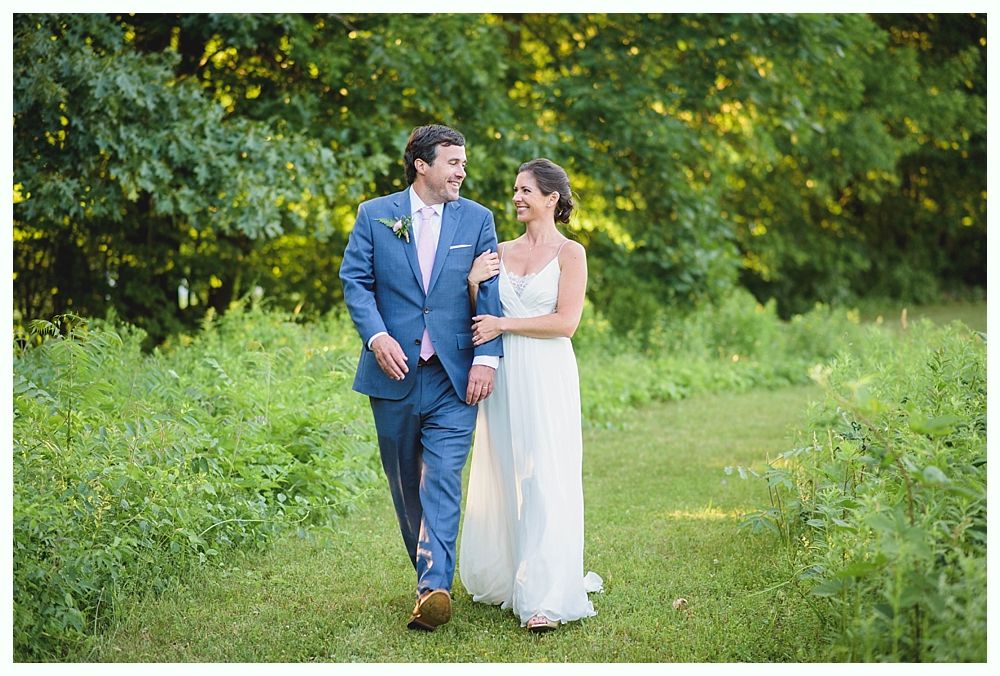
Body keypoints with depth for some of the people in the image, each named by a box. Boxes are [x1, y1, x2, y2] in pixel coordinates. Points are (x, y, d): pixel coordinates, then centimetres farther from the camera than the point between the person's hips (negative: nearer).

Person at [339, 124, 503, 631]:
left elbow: (491, 293, 0)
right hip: (394, 372, 2)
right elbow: (355, 280, 1)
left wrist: (486, 357, -12)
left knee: (443, 478, -13)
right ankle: (430, 572, 26)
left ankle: (434, 585, -20)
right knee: (405, 483, 11)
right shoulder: (374, 215, 5)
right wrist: (377, 336, -16)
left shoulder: (477, 219, 6)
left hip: (454, 375, -1)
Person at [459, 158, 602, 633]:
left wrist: (504, 324, -11)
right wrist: (474, 285, -6)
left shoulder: (569, 253, -2)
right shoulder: (501, 252, 12)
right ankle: (503, 577, 22)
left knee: (545, 480, -7)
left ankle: (546, 597, -6)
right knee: (502, 478, 9)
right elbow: (482, 319, 13)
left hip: (546, 376, -5)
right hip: (503, 376, 5)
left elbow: (566, 322, -11)